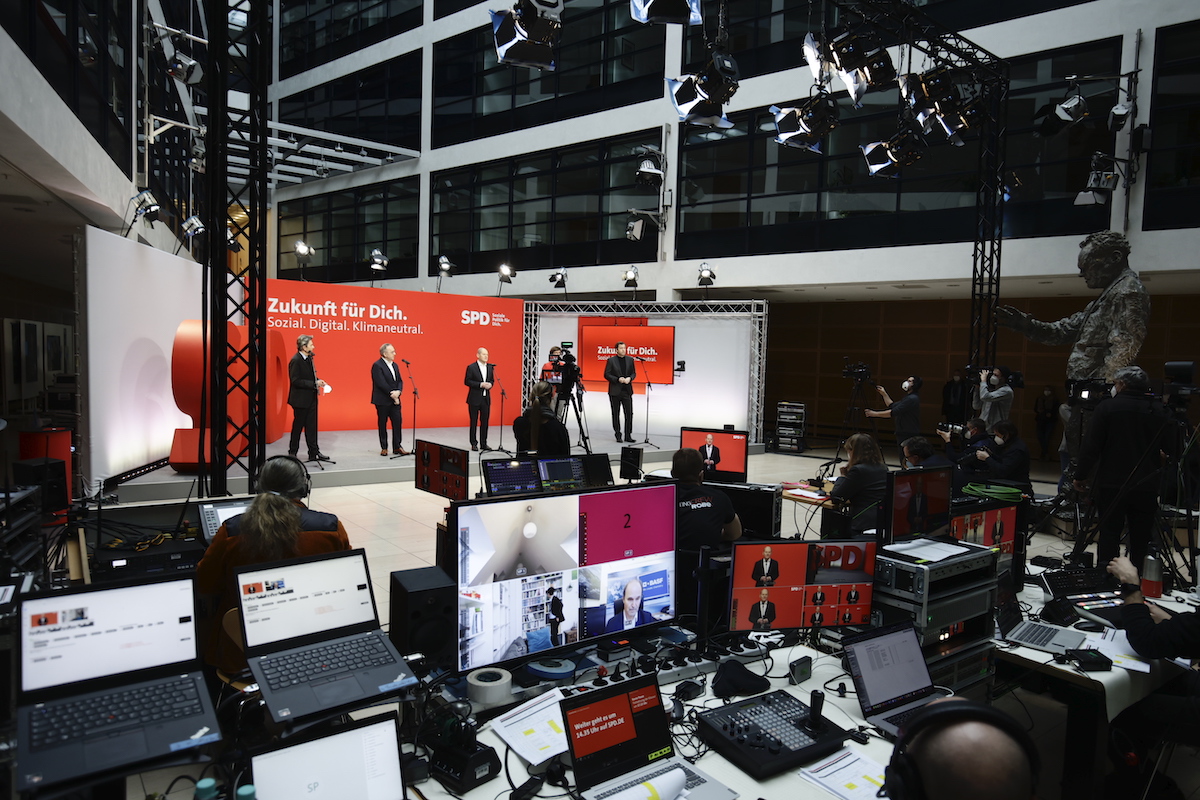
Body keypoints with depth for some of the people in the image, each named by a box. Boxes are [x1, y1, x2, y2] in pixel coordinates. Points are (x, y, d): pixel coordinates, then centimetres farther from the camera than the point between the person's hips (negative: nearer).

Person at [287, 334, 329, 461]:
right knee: (298, 426, 4)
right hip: (301, 399, -8)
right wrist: (314, 384, -23)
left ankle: (314, 453, 13)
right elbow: (295, 381, -22)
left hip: (311, 398, 8)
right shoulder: (295, 360, -17)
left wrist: (318, 381, 0)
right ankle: (292, 453, 18)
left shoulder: (309, 358, 9)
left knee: (311, 426, 9)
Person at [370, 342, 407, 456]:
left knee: (397, 423, 2)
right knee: (382, 424, 4)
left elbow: (400, 381, 9)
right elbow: (381, 384, -18)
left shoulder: (394, 365, 12)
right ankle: (384, 448, 14)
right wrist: (392, 395, -15)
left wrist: (398, 392, -11)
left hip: (394, 400, 6)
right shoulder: (377, 366, -12)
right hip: (382, 401, -6)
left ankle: (397, 447, 9)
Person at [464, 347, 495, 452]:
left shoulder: (490, 367, 8)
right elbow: (467, 381, -9)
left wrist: (490, 384, -7)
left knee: (485, 422, 6)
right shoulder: (471, 367, -7)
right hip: (474, 399, -4)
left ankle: (483, 443, 14)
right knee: (474, 422, 4)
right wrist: (480, 384, -18)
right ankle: (474, 443, 12)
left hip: (486, 399, 4)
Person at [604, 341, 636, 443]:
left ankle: (628, 435, 6)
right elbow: (606, 375, -4)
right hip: (615, 391, -2)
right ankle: (618, 436, 14)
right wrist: (618, 379, -16)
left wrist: (629, 378, -9)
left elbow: (634, 373, 12)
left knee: (629, 413, -2)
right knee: (616, 414, 5)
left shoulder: (630, 360, 8)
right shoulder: (611, 360, -2)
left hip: (627, 391, 2)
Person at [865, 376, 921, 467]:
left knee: (906, 463, -10)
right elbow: (892, 406, 27)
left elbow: (893, 413, -21)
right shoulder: (907, 397, 17)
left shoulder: (912, 399, -16)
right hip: (904, 435, 10)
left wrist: (874, 414, -19)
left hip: (909, 436, -10)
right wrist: (884, 394, 22)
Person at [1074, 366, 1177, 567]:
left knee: (1109, 536, 4)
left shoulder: (1107, 408, -7)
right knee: (1141, 540, 9)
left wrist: (1081, 475, -1)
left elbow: (1091, 447, -10)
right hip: (1146, 488, 2)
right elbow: (1172, 448, 2)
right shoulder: (1160, 411, 0)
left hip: (1111, 485, -2)